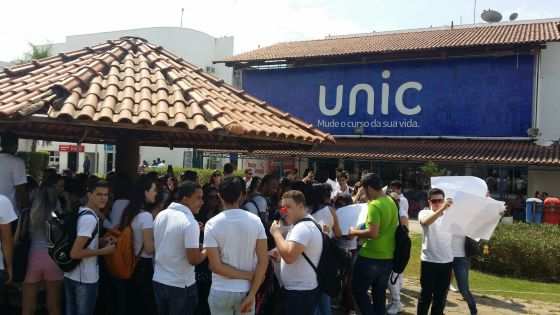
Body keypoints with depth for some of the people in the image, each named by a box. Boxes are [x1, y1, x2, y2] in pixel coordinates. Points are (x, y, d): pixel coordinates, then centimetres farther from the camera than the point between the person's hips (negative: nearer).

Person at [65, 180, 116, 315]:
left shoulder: (81, 212, 7)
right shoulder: (91, 218, -22)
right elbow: (75, 253, -26)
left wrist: (100, 241, 7)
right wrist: (104, 251, -17)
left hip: (71, 275, 9)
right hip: (85, 278, -9)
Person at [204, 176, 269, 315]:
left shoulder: (212, 224, -12)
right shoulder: (255, 221, -7)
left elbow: (215, 265, -16)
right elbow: (263, 260, -11)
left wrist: (248, 275, -10)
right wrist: (252, 294, -10)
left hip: (221, 291, -1)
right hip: (246, 290, 1)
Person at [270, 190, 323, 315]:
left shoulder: (302, 227, -21)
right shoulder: (305, 224, 14)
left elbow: (289, 256, -32)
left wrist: (276, 233, -20)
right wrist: (279, 251, 9)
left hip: (299, 292, -11)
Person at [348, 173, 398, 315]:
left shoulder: (374, 205, -20)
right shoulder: (391, 202, 7)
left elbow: (373, 233, -26)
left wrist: (355, 232, -11)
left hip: (371, 256, -8)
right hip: (388, 256, 8)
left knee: (358, 290, 8)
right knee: (379, 294, 16)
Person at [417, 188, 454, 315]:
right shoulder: (424, 213, -4)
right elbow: (426, 222, -26)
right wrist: (441, 209, -42)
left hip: (446, 261, 4)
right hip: (429, 261, -3)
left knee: (441, 295, 13)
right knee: (426, 294, 4)